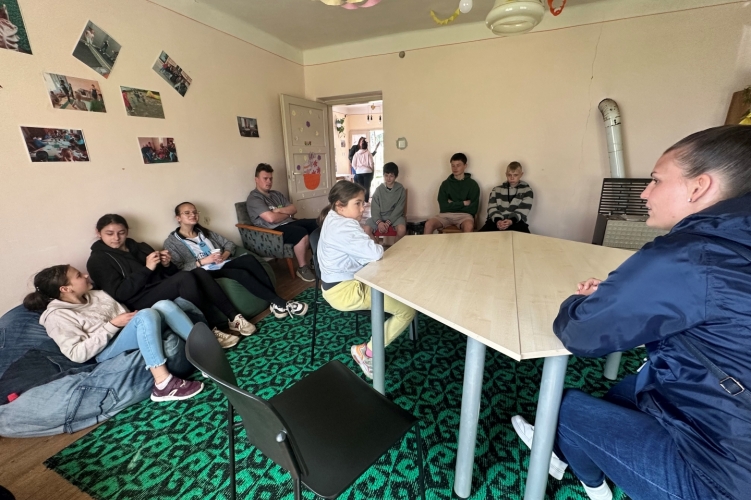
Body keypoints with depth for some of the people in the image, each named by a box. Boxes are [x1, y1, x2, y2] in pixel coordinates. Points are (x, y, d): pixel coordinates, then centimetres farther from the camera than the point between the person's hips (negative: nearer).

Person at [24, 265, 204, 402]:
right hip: (109, 351, -6)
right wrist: (112, 325, -17)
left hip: (135, 335, 7)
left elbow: (125, 314, 23)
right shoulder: (57, 316, -1)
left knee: (164, 305, -23)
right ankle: (163, 384, -40)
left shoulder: (96, 295, 19)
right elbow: (77, 354, -11)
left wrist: (134, 319, 1)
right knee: (147, 315, -35)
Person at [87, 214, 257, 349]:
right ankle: (212, 330, -27)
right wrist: (147, 268, -18)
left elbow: (168, 274, 18)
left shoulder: (139, 247, 20)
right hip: (141, 303, -6)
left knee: (199, 272, -21)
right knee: (185, 278, -31)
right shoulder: (97, 260, 2)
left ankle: (234, 317, -24)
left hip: (164, 290, 6)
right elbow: (119, 294, -12)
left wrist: (167, 265, -5)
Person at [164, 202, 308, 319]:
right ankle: (281, 303, -33)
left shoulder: (204, 232, 21)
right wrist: (202, 262, -17)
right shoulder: (171, 242, 5)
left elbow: (229, 244, 17)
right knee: (241, 273, -33)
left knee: (249, 259, -27)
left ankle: (276, 303, -32)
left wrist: (224, 255, -4)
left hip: (223, 264, 5)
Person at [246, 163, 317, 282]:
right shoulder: (253, 198, -6)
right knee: (302, 233, -33)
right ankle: (302, 268, -15)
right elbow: (271, 218, -20)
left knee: (315, 224, -9)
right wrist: (287, 214, -2)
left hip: (290, 223, 8)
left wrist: (279, 210, -8)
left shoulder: (276, 194, 20)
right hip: (274, 230, -8)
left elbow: (293, 209, 11)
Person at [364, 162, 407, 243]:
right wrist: (379, 222, -21)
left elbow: (399, 209, -8)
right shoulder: (379, 189, 2)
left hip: (395, 216, -1)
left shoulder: (401, 189, -2)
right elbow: (374, 208, -2)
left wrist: (388, 222, -20)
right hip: (380, 216, 2)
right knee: (366, 229, -24)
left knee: (402, 230, -33)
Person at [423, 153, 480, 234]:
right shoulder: (445, 184, 10)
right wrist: (463, 203, -3)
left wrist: (452, 205, -1)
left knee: (469, 227, -37)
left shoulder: (472, 184, 6)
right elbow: (443, 207, -1)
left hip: (464, 215, -1)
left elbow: (473, 209, -1)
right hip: (446, 214, 1)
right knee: (428, 224, -28)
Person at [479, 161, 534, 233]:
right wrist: (497, 220, -18)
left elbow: (523, 210, -1)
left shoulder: (527, 191, 13)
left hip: (516, 222, 0)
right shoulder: (497, 190, 16)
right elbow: (492, 208, 4)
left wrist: (512, 221, -21)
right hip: (496, 221, 1)